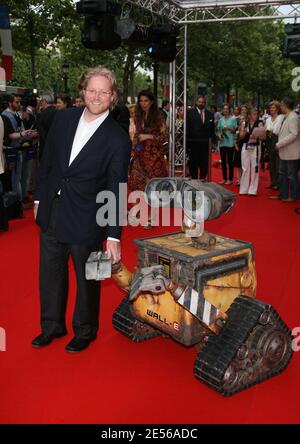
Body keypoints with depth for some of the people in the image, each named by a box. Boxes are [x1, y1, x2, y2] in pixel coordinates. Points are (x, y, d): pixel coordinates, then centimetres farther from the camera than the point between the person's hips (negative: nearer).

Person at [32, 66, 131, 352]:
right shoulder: (64, 118, 0)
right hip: (51, 212, 5)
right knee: (50, 273, 17)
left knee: (87, 278, 12)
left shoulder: (118, 139, -13)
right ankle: (52, 326, 38)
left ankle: (85, 331, 34)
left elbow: (116, 189, -14)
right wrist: (39, 198, 11)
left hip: (85, 219, -5)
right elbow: (47, 160, 10)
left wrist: (114, 235, -17)